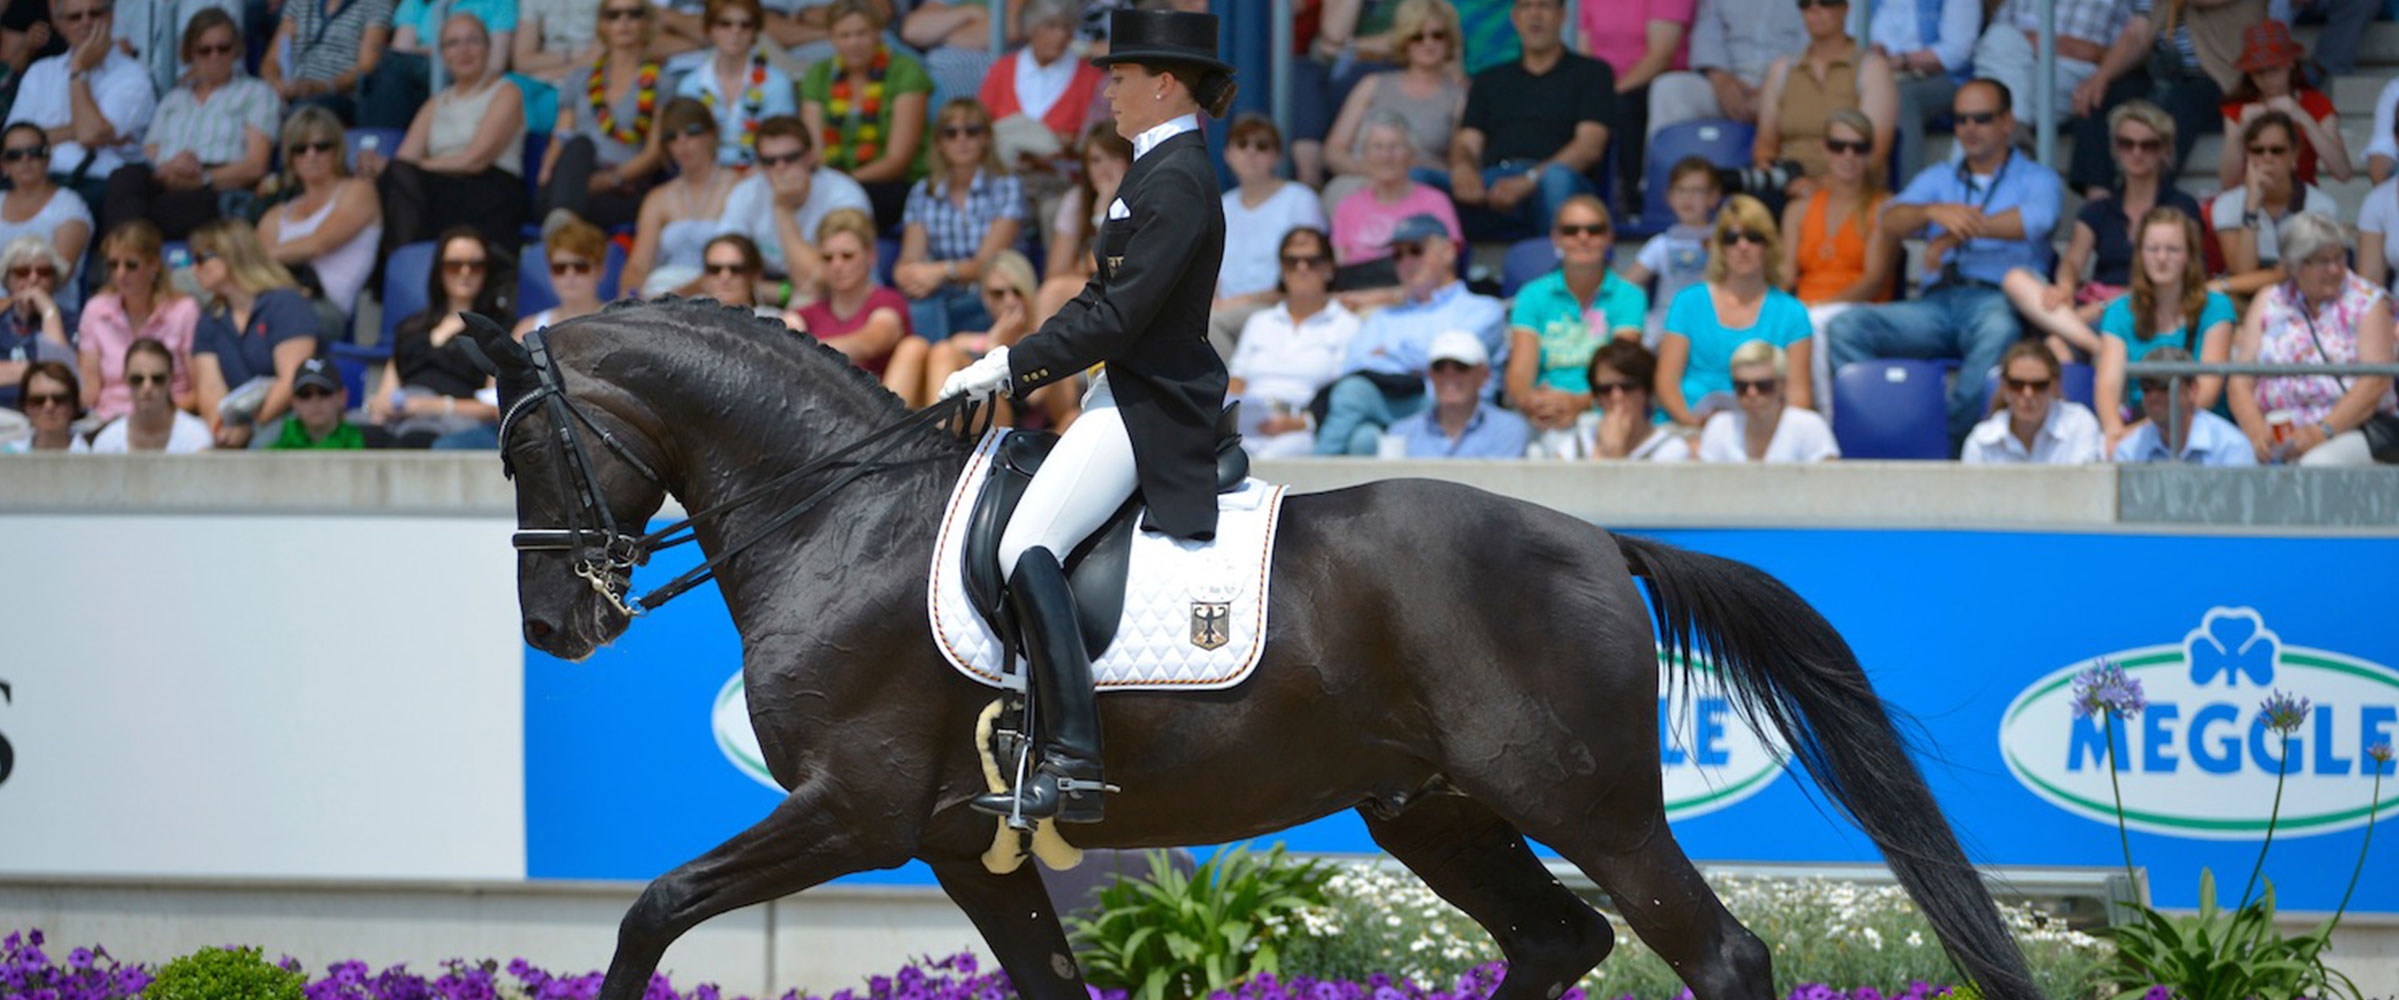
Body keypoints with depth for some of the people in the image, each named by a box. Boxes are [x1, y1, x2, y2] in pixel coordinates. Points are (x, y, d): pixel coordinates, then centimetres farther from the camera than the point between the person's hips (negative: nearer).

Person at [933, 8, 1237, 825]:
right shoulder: (1161, 168, 17)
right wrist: (1013, 368, 17)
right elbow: (1104, 301, 23)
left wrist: (1011, 367, -15)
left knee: (1027, 546, -24)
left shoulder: (1175, 181, -16)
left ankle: (1073, 764, -31)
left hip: (1150, 411, -12)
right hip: (1128, 395, 12)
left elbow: (1116, 319, -21)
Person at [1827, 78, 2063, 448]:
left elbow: (2036, 219, -9)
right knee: (1845, 327, -22)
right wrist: (1935, 211, -14)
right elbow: (1892, 220, 9)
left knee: (1999, 332, -43)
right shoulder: (1939, 178, 28)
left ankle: (1951, 442, -38)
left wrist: (1956, 231, -10)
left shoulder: (2036, 179, 16)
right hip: (1937, 303, 4)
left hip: (1997, 297, -4)